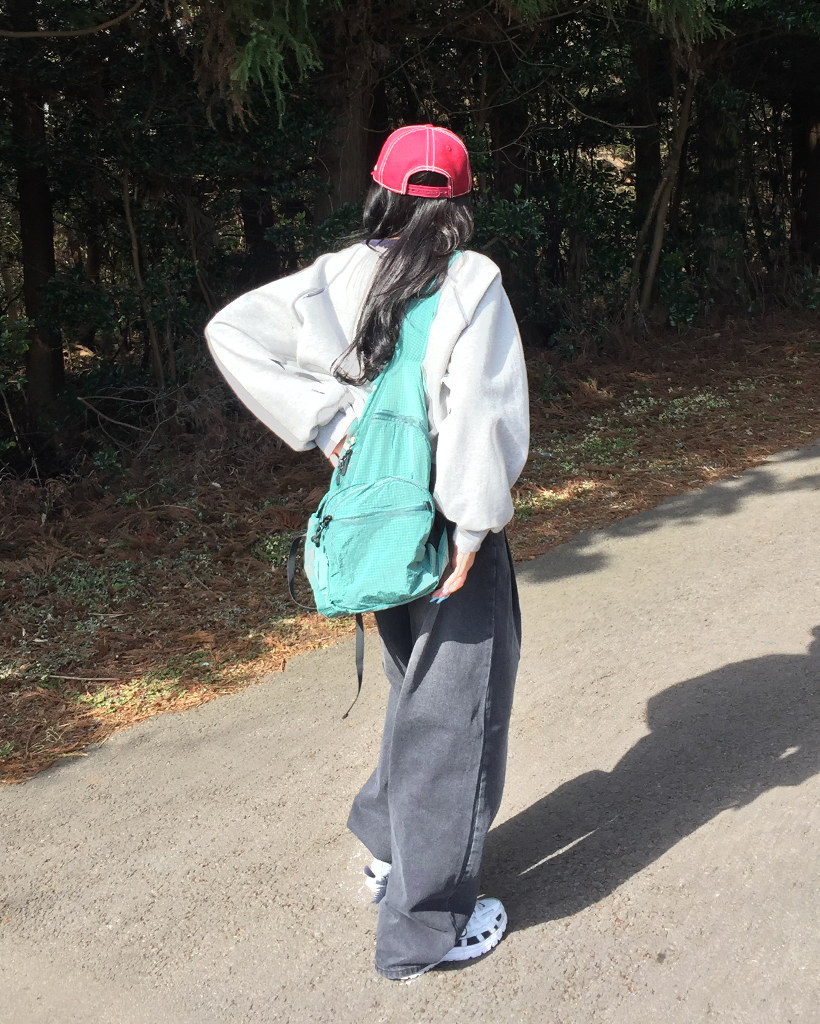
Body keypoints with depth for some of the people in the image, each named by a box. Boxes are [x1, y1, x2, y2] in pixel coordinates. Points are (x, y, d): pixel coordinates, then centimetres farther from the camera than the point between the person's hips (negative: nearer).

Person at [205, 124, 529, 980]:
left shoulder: (341, 277, 1)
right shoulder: (470, 282, -14)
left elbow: (230, 330, -4)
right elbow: (483, 412, -23)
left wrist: (320, 424, -4)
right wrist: (475, 526, -15)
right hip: (445, 522, -6)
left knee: (416, 688, 26)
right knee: (453, 710, 7)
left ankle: (389, 848, 40)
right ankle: (424, 923, 19)